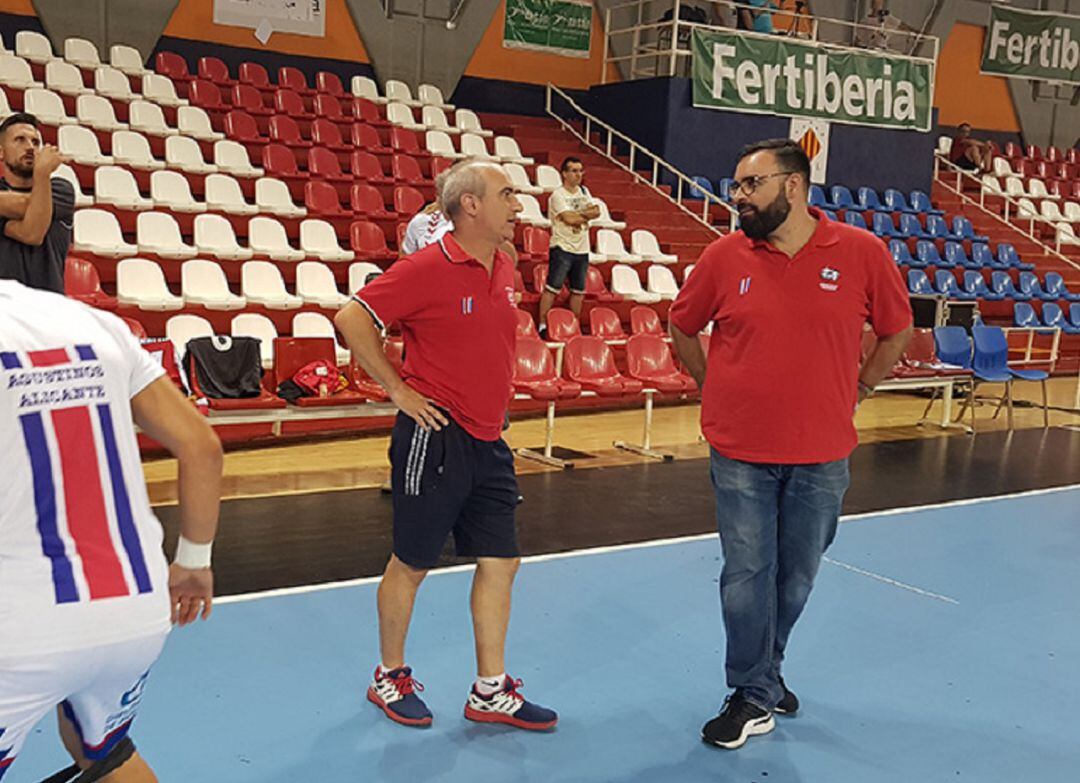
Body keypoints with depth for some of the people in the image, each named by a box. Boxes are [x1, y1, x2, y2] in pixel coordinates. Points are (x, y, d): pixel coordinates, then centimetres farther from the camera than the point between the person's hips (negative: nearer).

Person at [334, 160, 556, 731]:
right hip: (436, 438, -7)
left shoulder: (504, 270, 9)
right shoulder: (427, 268, -15)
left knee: (500, 561, 9)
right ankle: (389, 678, 26)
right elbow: (352, 320, -16)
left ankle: (490, 692, 21)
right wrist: (399, 390, -14)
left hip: (488, 442, 8)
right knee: (411, 564, 6)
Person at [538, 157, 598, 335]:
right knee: (552, 288, -6)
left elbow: (597, 211, 0)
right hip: (562, 248, -7)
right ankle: (543, 325, -2)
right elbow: (569, 218, -21)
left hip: (582, 250, 7)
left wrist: (579, 215, -15)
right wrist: (587, 216, -5)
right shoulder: (558, 195, -10)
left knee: (578, 291, 12)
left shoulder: (584, 191, 12)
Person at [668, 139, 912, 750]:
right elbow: (683, 329, 10)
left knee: (797, 574, 14)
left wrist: (854, 394, 5)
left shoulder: (862, 253, -7)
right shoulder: (724, 257, -5)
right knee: (747, 573, 4)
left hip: (822, 455, 1)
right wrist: (719, 391, 7)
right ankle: (754, 697, 21)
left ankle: (764, 670, 38)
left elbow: (897, 330, 7)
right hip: (740, 452, 0)